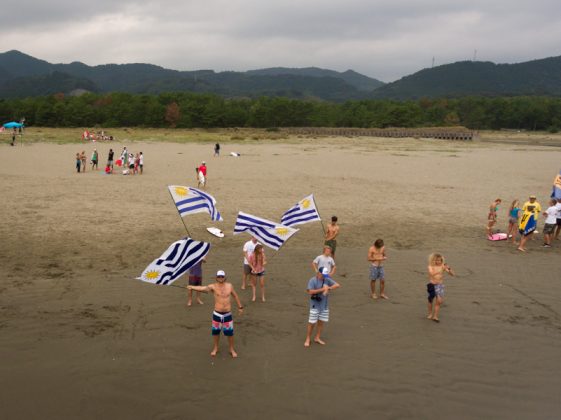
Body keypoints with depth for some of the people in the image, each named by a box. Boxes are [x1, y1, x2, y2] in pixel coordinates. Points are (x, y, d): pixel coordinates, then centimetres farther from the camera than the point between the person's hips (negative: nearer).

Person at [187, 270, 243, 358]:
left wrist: (240, 307, 16)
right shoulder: (213, 286, -9)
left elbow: (235, 296, 12)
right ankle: (215, 348, 34)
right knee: (216, 332, 12)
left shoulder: (229, 286, -2)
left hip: (228, 314, 1)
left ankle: (232, 350, 27)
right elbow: (203, 288, -24)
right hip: (217, 314, -1)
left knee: (230, 333, 7)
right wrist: (192, 287, -39)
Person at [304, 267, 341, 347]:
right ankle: (308, 339, 13)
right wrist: (322, 289, -25)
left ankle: (317, 338, 26)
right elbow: (310, 292, -23)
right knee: (312, 323, -1)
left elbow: (337, 285, -7)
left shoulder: (327, 280, 0)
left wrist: (328, 288, -23)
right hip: (315, 305, -5)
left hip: (324, 305, 5)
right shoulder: (313, 280, -13)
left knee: (321, 322, 12)